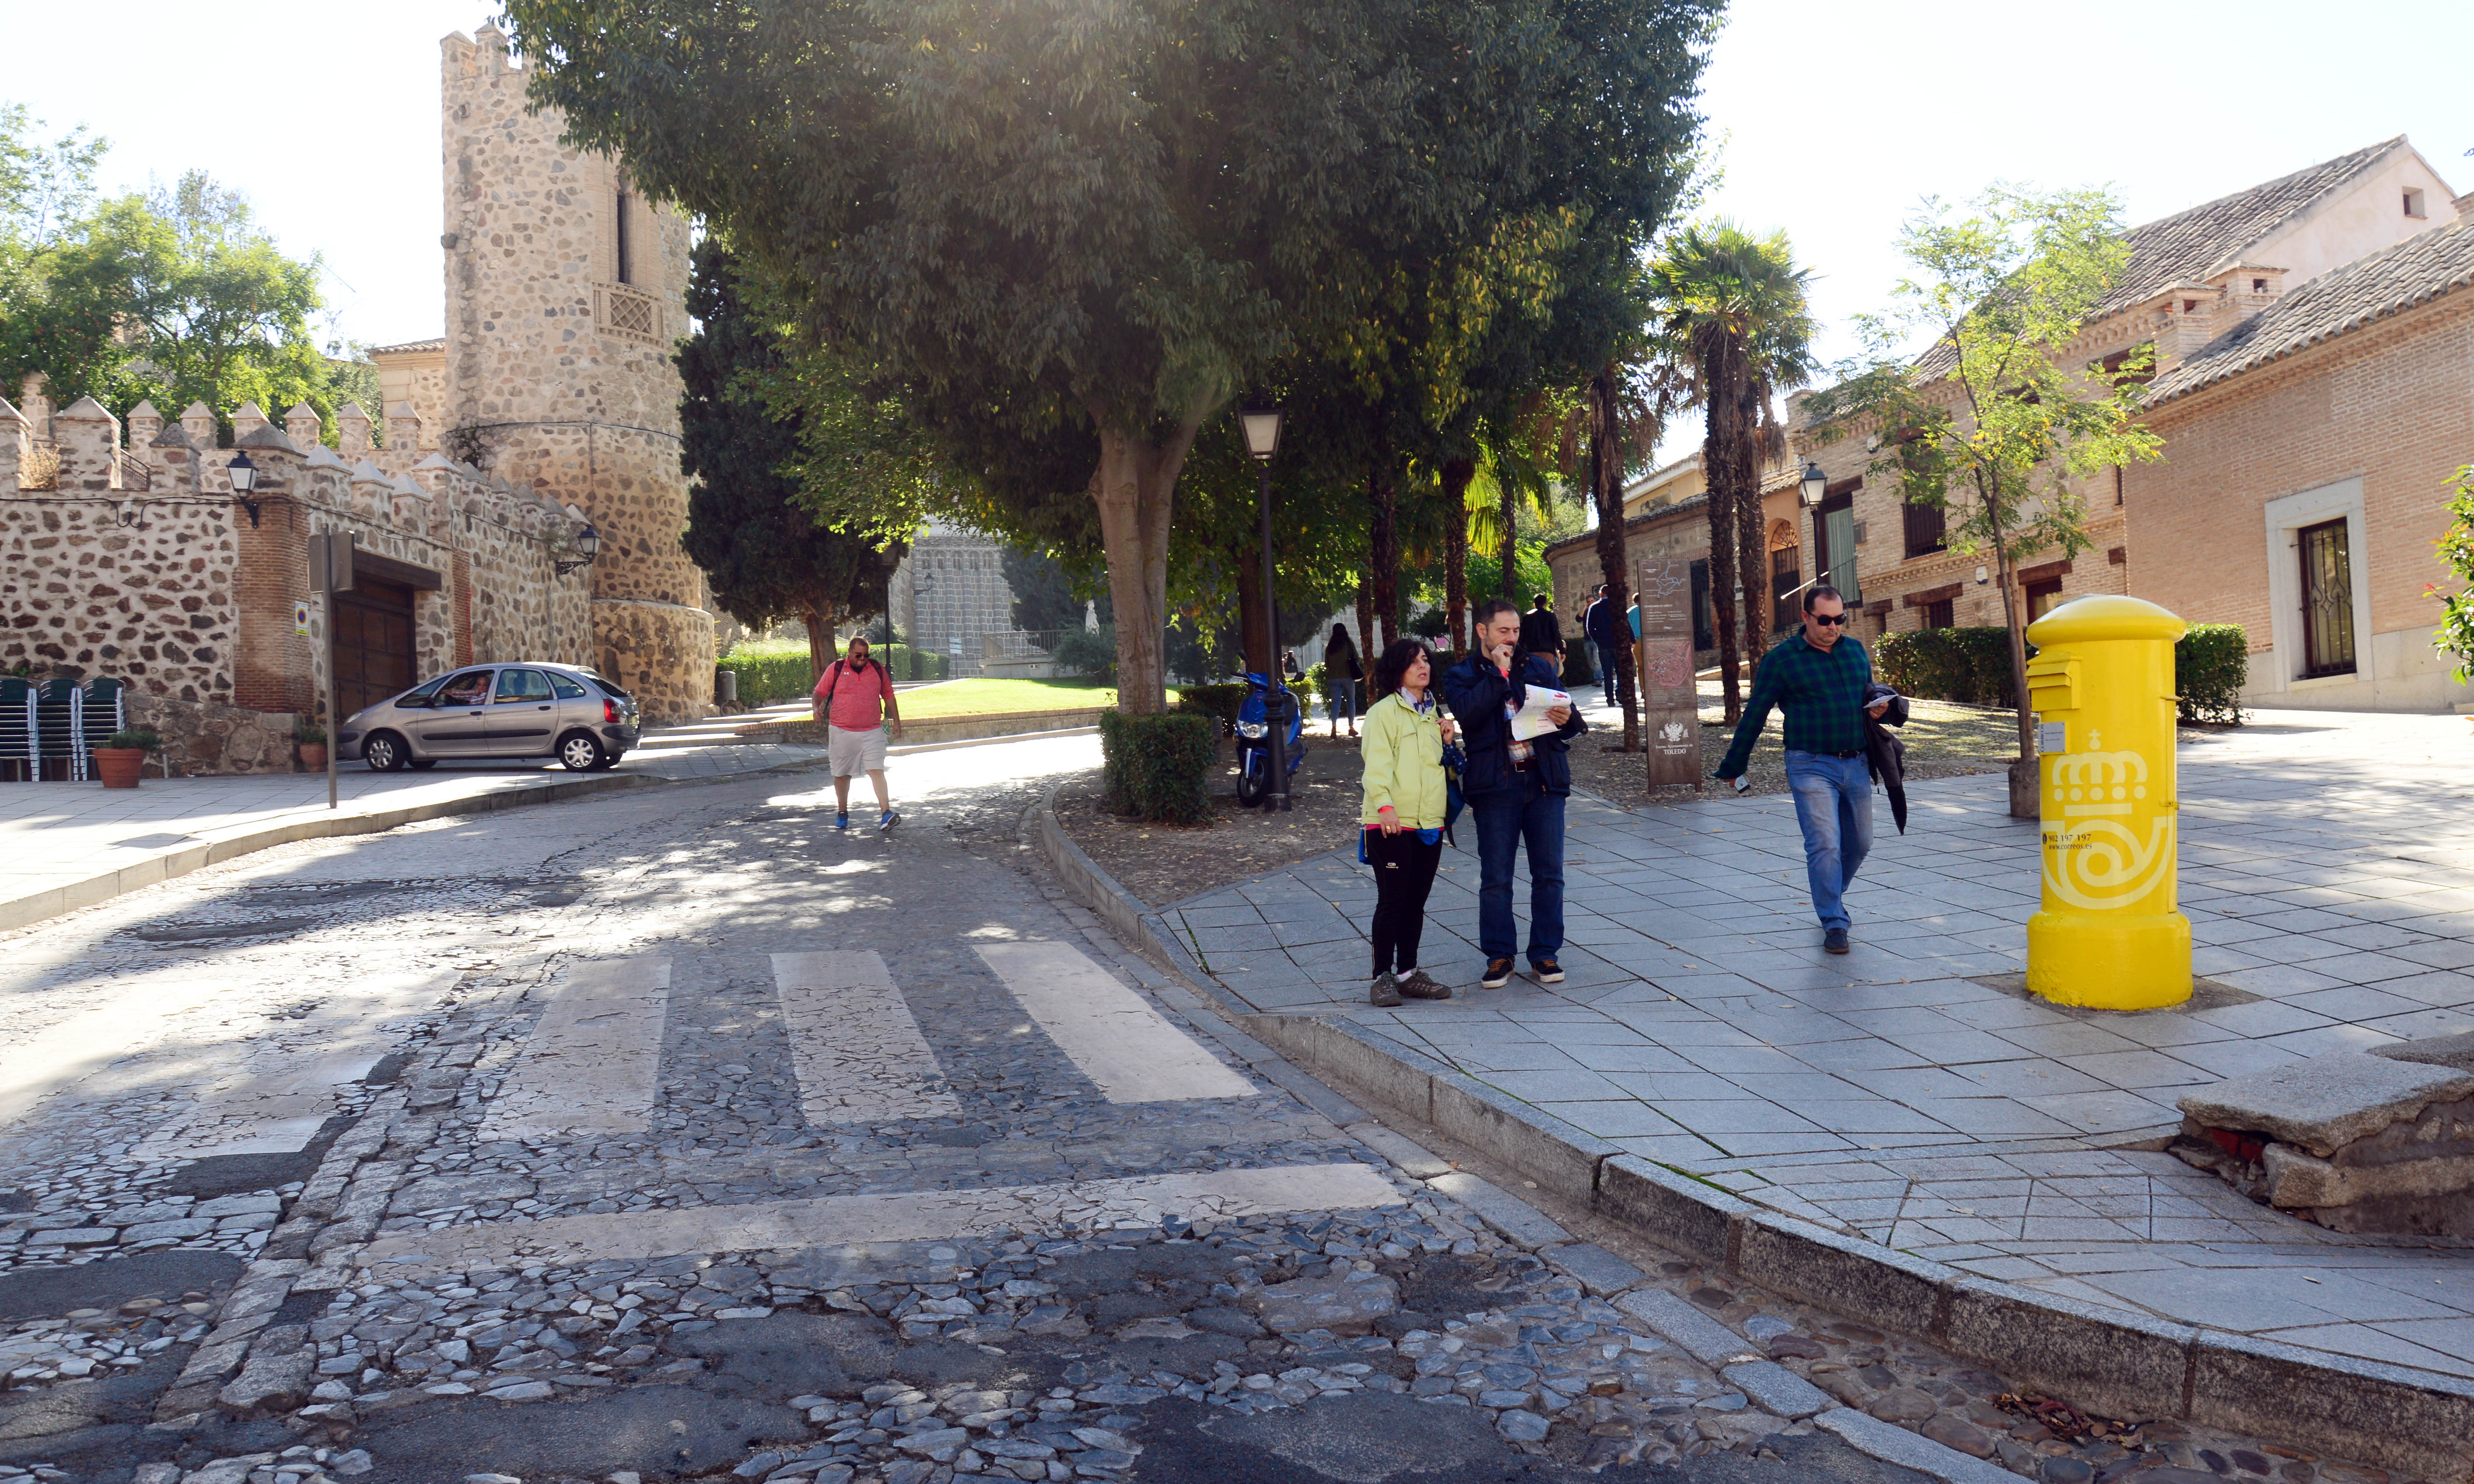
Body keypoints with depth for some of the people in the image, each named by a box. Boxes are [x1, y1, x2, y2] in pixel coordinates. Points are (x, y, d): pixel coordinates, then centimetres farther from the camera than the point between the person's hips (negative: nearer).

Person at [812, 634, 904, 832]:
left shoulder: (878, 670, 7)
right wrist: (817, 707, -14)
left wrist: (896, 721, 14)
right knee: (842, 774, 11)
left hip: (872, 732, 0)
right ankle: (842, 813, 26)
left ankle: (886, 814, -20)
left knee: (877, 771, -12)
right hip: (842, 732, 0)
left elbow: (888, 696, 16)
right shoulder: (836, 669, 1)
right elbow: (820, 691, 6)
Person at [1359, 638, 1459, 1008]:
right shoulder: (1384, 712, -3)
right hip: (1392, 825, -7)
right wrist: (1384, 805, -27)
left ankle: (1408, 973, 19)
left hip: (1429, 823, 7)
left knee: (1416, 903, 10)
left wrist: (1447, 741, 10)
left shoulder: (1432, 713, 20)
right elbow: (1377, 763, -13)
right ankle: (1383, 978, 1)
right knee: (1392, 902, -5)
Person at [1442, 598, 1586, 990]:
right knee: (1495, 878, 1)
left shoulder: (1539, 667, 15)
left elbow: (1562, 711, 16)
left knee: (1549, 873, 4)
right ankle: (1499, 956, 12)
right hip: (1496, 784, -3)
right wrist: (1498, 672, -12)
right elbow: (1468, 713, -14)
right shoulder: (1460, 675, 5)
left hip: (1544, 780, 3)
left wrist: (1566, 719, -7)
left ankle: (1545, 954, 14)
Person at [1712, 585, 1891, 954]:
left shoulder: (1856, 649, 12)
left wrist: (1878, 707, 1)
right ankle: (1834, 923, -3)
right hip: (1812, 767, -5)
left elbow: (1869, 692, 27)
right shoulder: (1781, 659, -4)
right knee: (1824, 845, -11)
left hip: (1857, 764, 5)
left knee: (1860, 842, 13)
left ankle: (1832, 898, 37)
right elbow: (1755, 715, 0)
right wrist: (1733, 768, 3)